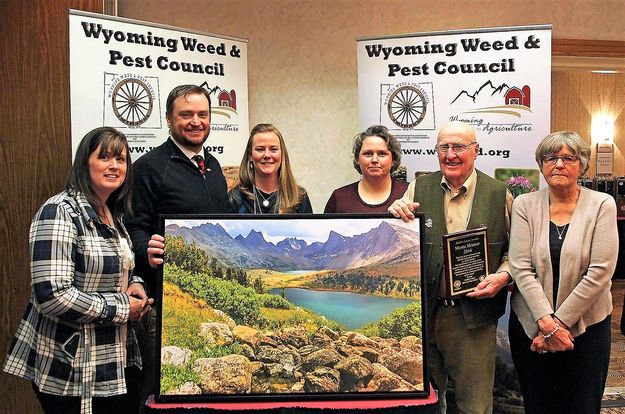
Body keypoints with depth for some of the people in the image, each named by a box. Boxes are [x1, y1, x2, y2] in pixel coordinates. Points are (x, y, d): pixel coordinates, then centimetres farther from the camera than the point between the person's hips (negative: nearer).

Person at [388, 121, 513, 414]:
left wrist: (503, 276, -13)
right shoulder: (418, 189, 3)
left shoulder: (499, 195, 0)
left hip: (473, 315, -1)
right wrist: (396, 214, -16)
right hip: (424, 312, 2)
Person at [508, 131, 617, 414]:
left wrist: (559, 323, -13)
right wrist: (547, 324, -15)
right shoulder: (524, 205, -1)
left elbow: (600, 272, -10)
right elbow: (521, 268, -8)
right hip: (530, 325, 1)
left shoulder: (602, 205, -4)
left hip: (586, 325, -1)